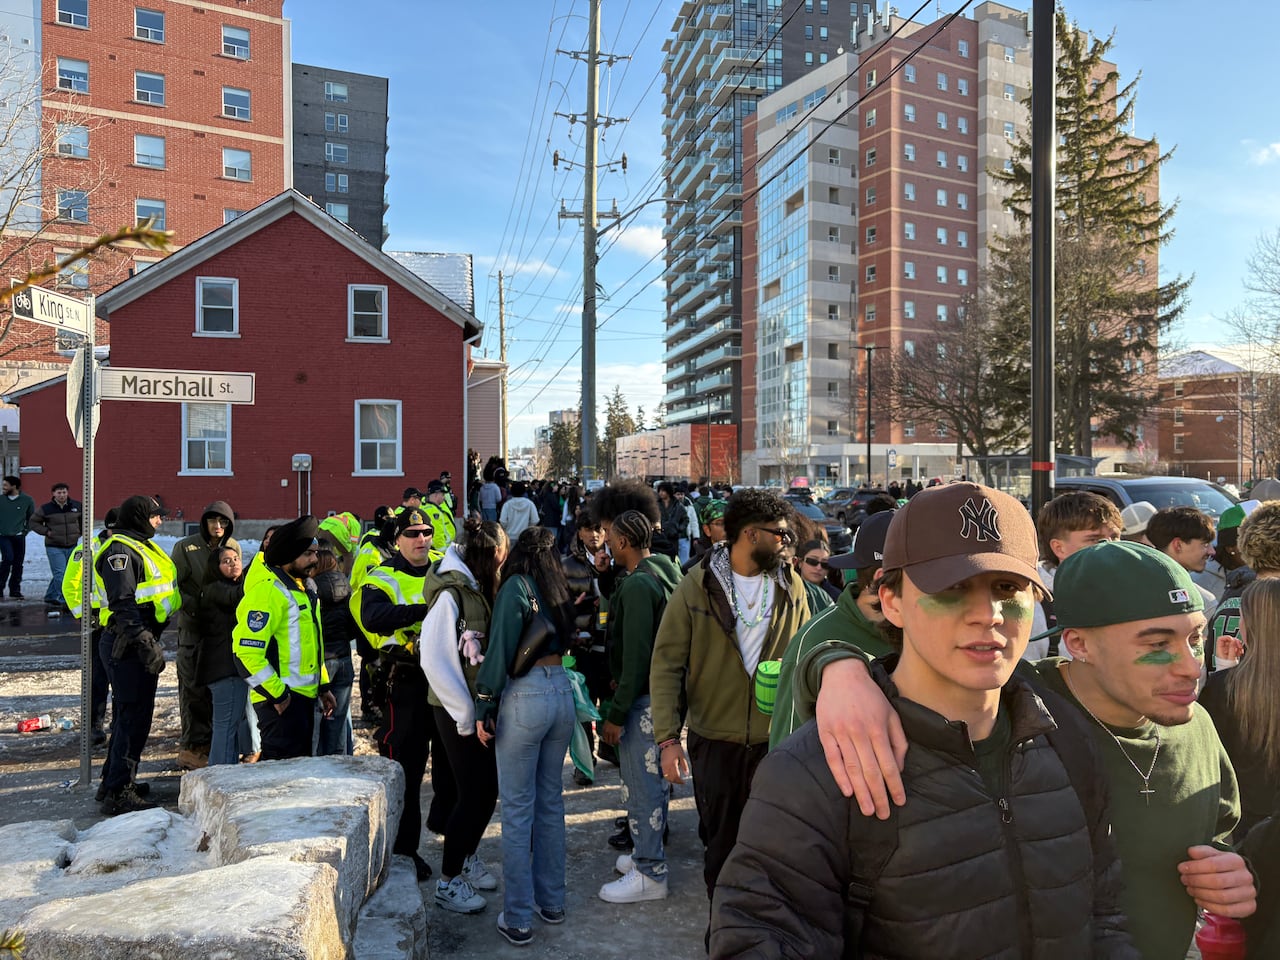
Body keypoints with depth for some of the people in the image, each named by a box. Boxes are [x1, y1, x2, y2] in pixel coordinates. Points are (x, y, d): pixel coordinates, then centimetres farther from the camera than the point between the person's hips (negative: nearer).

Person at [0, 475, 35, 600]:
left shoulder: (27, 500, 0)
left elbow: (32, 517, 10)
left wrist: (25, 530, 3)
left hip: (19, 537, 1)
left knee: (18, 564, 4)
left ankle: (15, 591, 12)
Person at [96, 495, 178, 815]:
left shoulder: (139, 546, 17)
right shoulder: (121, 550, -16)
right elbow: (123, 605, -24)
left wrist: (151, 641, 24)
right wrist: (145, 644, -27)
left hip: (138, 642, 11)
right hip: (128, 644, -11)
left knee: (128, 714, 19)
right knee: (134, 716, -6)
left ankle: (114, 781, 32)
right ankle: (118, 794, 1)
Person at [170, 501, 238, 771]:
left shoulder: (234, 547, 8)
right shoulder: (185, 547, -6)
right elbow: (173, 586, -6)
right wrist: (193, 606, -18)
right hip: (193, 626, -5)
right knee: (194, 688, -3)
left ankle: (210, 741, 24)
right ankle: (192, 748, 7)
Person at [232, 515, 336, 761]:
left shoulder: (304, 588, 15)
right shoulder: (267, 591, -17)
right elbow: (247, 651, -23)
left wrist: (323, 686, 19)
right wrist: (276, 695, -21)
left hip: (304, 695, 10)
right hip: (280, 699, -10)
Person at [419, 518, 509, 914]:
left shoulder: (479, 589, 9)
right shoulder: (450, 592, -17)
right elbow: (433, 659, -21)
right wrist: (466, 714, -17)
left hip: (481, 705, 8)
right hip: (457, 712, -7)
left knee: (488, 788, 14)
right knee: (473, 792, -1)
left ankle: (467, 857, 36)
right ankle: (447, 881, 17)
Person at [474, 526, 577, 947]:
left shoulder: (516, 586, -9)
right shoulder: (559, 590, 10)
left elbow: (499, 650, -13)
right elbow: (564, 641, 8)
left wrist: (484, 709, -8)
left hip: (524, 696, -6)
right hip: (562, 692, 7)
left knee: (518, 810, 3)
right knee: (550, 802, 18)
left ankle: (518, 919, 12)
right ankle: (552, 901, 29)